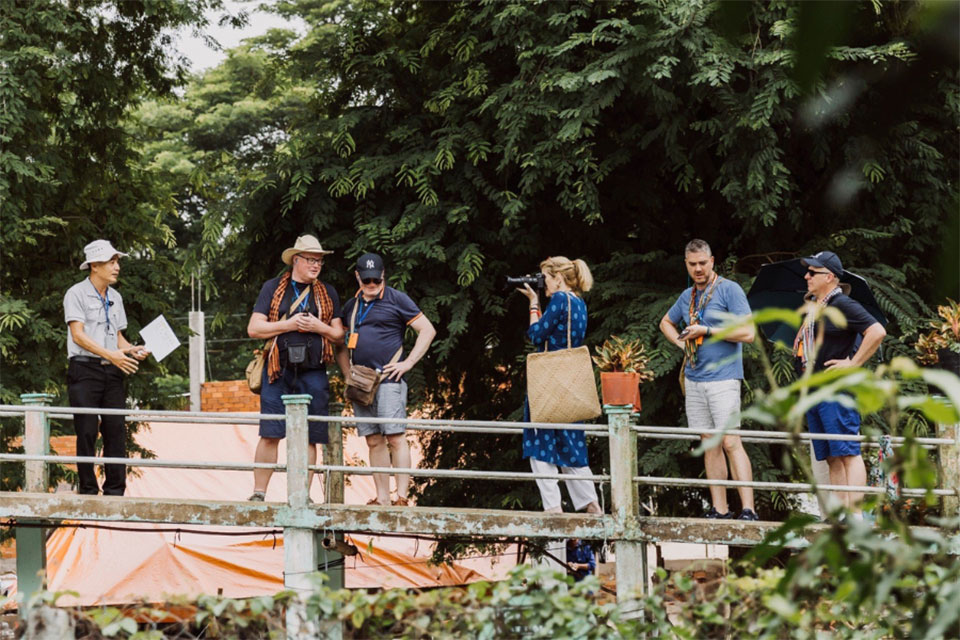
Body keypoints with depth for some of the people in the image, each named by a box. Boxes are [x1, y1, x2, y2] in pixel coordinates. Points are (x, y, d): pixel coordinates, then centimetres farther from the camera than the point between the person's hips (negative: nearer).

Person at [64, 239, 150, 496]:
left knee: (116, 431, 1)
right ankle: (88, 490, 0)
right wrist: (111, 355, -20)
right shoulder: (77, 294, -3)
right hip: (84, 369, -6)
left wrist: (132, 349, 0)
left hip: (112, 371, 6)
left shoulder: (115, 297, 17)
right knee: (87, 432, -5)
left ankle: (115, 491, 4)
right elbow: (78, 335, -12)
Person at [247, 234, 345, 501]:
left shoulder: (327, 294, 15)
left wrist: (319, 327, -6)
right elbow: (254, 328, 1)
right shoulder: (273, 288, 7)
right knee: (270, 435, -7)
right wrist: (288, 324, -9)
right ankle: (258, 494, -2)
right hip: (278, 371, -2)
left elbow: (339, 335, 14)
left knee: (309, 438, 1)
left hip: (313, 373, 2)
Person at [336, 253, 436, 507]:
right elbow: (341, 345, 26)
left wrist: (408, 363, -8)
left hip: (388, 380, -6)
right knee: (374, 441, 5)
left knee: (395, 437, -11)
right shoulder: (350, 307, 18)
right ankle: (382, 499, 7)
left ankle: (402, 498, -13)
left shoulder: (396, 299, 1)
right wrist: (347, 375, 11)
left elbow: (427, 330, -1)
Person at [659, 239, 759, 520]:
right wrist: (680, 341, 15)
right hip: (694, 379, 7)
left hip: (722, 377, -7)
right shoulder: (687, 296, 16)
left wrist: (707, 331, -13)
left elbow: (747, 333, -14)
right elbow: (666, 322, 35)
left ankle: (748, 509, -18)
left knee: (730, 441, -14)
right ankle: (719, 510, 8)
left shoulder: (729, 290, -5)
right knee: (709, 443, 7)